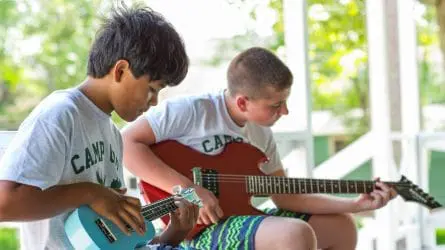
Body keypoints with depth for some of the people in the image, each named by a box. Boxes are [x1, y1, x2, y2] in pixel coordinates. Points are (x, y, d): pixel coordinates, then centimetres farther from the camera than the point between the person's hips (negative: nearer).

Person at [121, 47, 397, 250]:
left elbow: (285, 196, 12)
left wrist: (355, 205, 5)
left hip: (238, 219, 9)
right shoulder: (191, 110, -13)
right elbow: (127, 144, -19)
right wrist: (188, 189, -25)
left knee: (342, 227, 11)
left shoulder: (261, 134, 10)